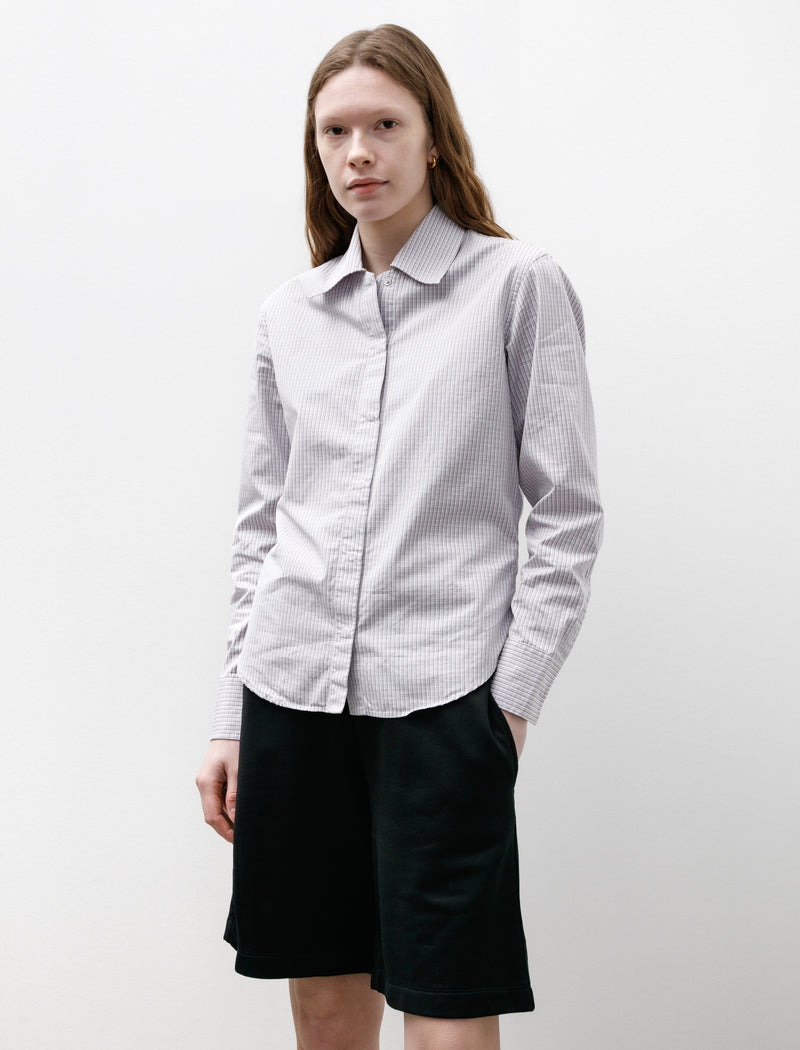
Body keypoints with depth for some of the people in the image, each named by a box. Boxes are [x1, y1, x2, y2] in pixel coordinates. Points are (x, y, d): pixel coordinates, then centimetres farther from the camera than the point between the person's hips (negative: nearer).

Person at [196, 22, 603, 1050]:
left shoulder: (520, 285, 0)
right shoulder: (288, 313, 12)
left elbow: (567, 512, -1)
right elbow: (260, 526, 15)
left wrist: (513, 698, -7)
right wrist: (231, 719, 12)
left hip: (441, 694, -4)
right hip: (292, 688, 4)